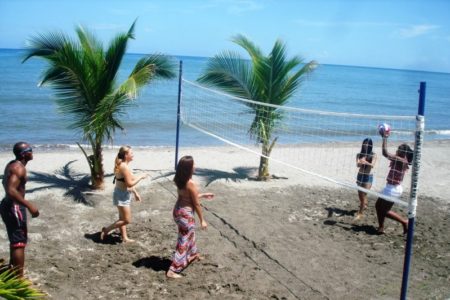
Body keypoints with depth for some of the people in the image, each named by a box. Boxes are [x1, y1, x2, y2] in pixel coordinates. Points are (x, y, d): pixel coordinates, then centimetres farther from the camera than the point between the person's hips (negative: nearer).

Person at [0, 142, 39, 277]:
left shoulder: (12, 164, 11)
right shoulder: (19, 168, -21)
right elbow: (11, 191, -32)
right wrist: (29, 205, -32)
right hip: (14, 207, -11)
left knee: (15, 239, 25)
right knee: (19, 242, -6)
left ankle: (13, 269, 42)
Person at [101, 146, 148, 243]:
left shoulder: (123, 165, 9)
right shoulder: (124, 167, -23)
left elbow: (128, 182, 17)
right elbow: (129, 183, -24)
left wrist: (135, 193, 21)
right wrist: (141, 177, -14)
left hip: (123, 195, 10)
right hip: (122, 195, -10)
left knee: (122, 218, 18)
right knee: (127, 220, -2)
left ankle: (124, 238, 29)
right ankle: (106, 230, 6)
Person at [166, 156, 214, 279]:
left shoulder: (179, 180, 1)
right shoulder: (191, 183, -24)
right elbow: (196, 204, -17)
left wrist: (203, 195, 23)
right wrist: (202, 220, -6)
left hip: (178, 210, 9)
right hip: (185, 213, -9)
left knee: (190, 234, 31)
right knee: (184, 242, 3)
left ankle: (193, 254, 55)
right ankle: (172, 271, 7)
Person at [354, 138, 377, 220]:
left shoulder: (373, 155, -9)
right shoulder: (359, 154, -3)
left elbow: (372, 165, -25)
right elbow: (357, 165, -18)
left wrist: (366, 162, -46)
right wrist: (360, 163, -43)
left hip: (368, 177, -4)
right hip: (360, 176, 4)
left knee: (364, 194, -8)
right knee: (360, 194, 15)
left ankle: (360, 213, -4)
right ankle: (364, 205, 43)